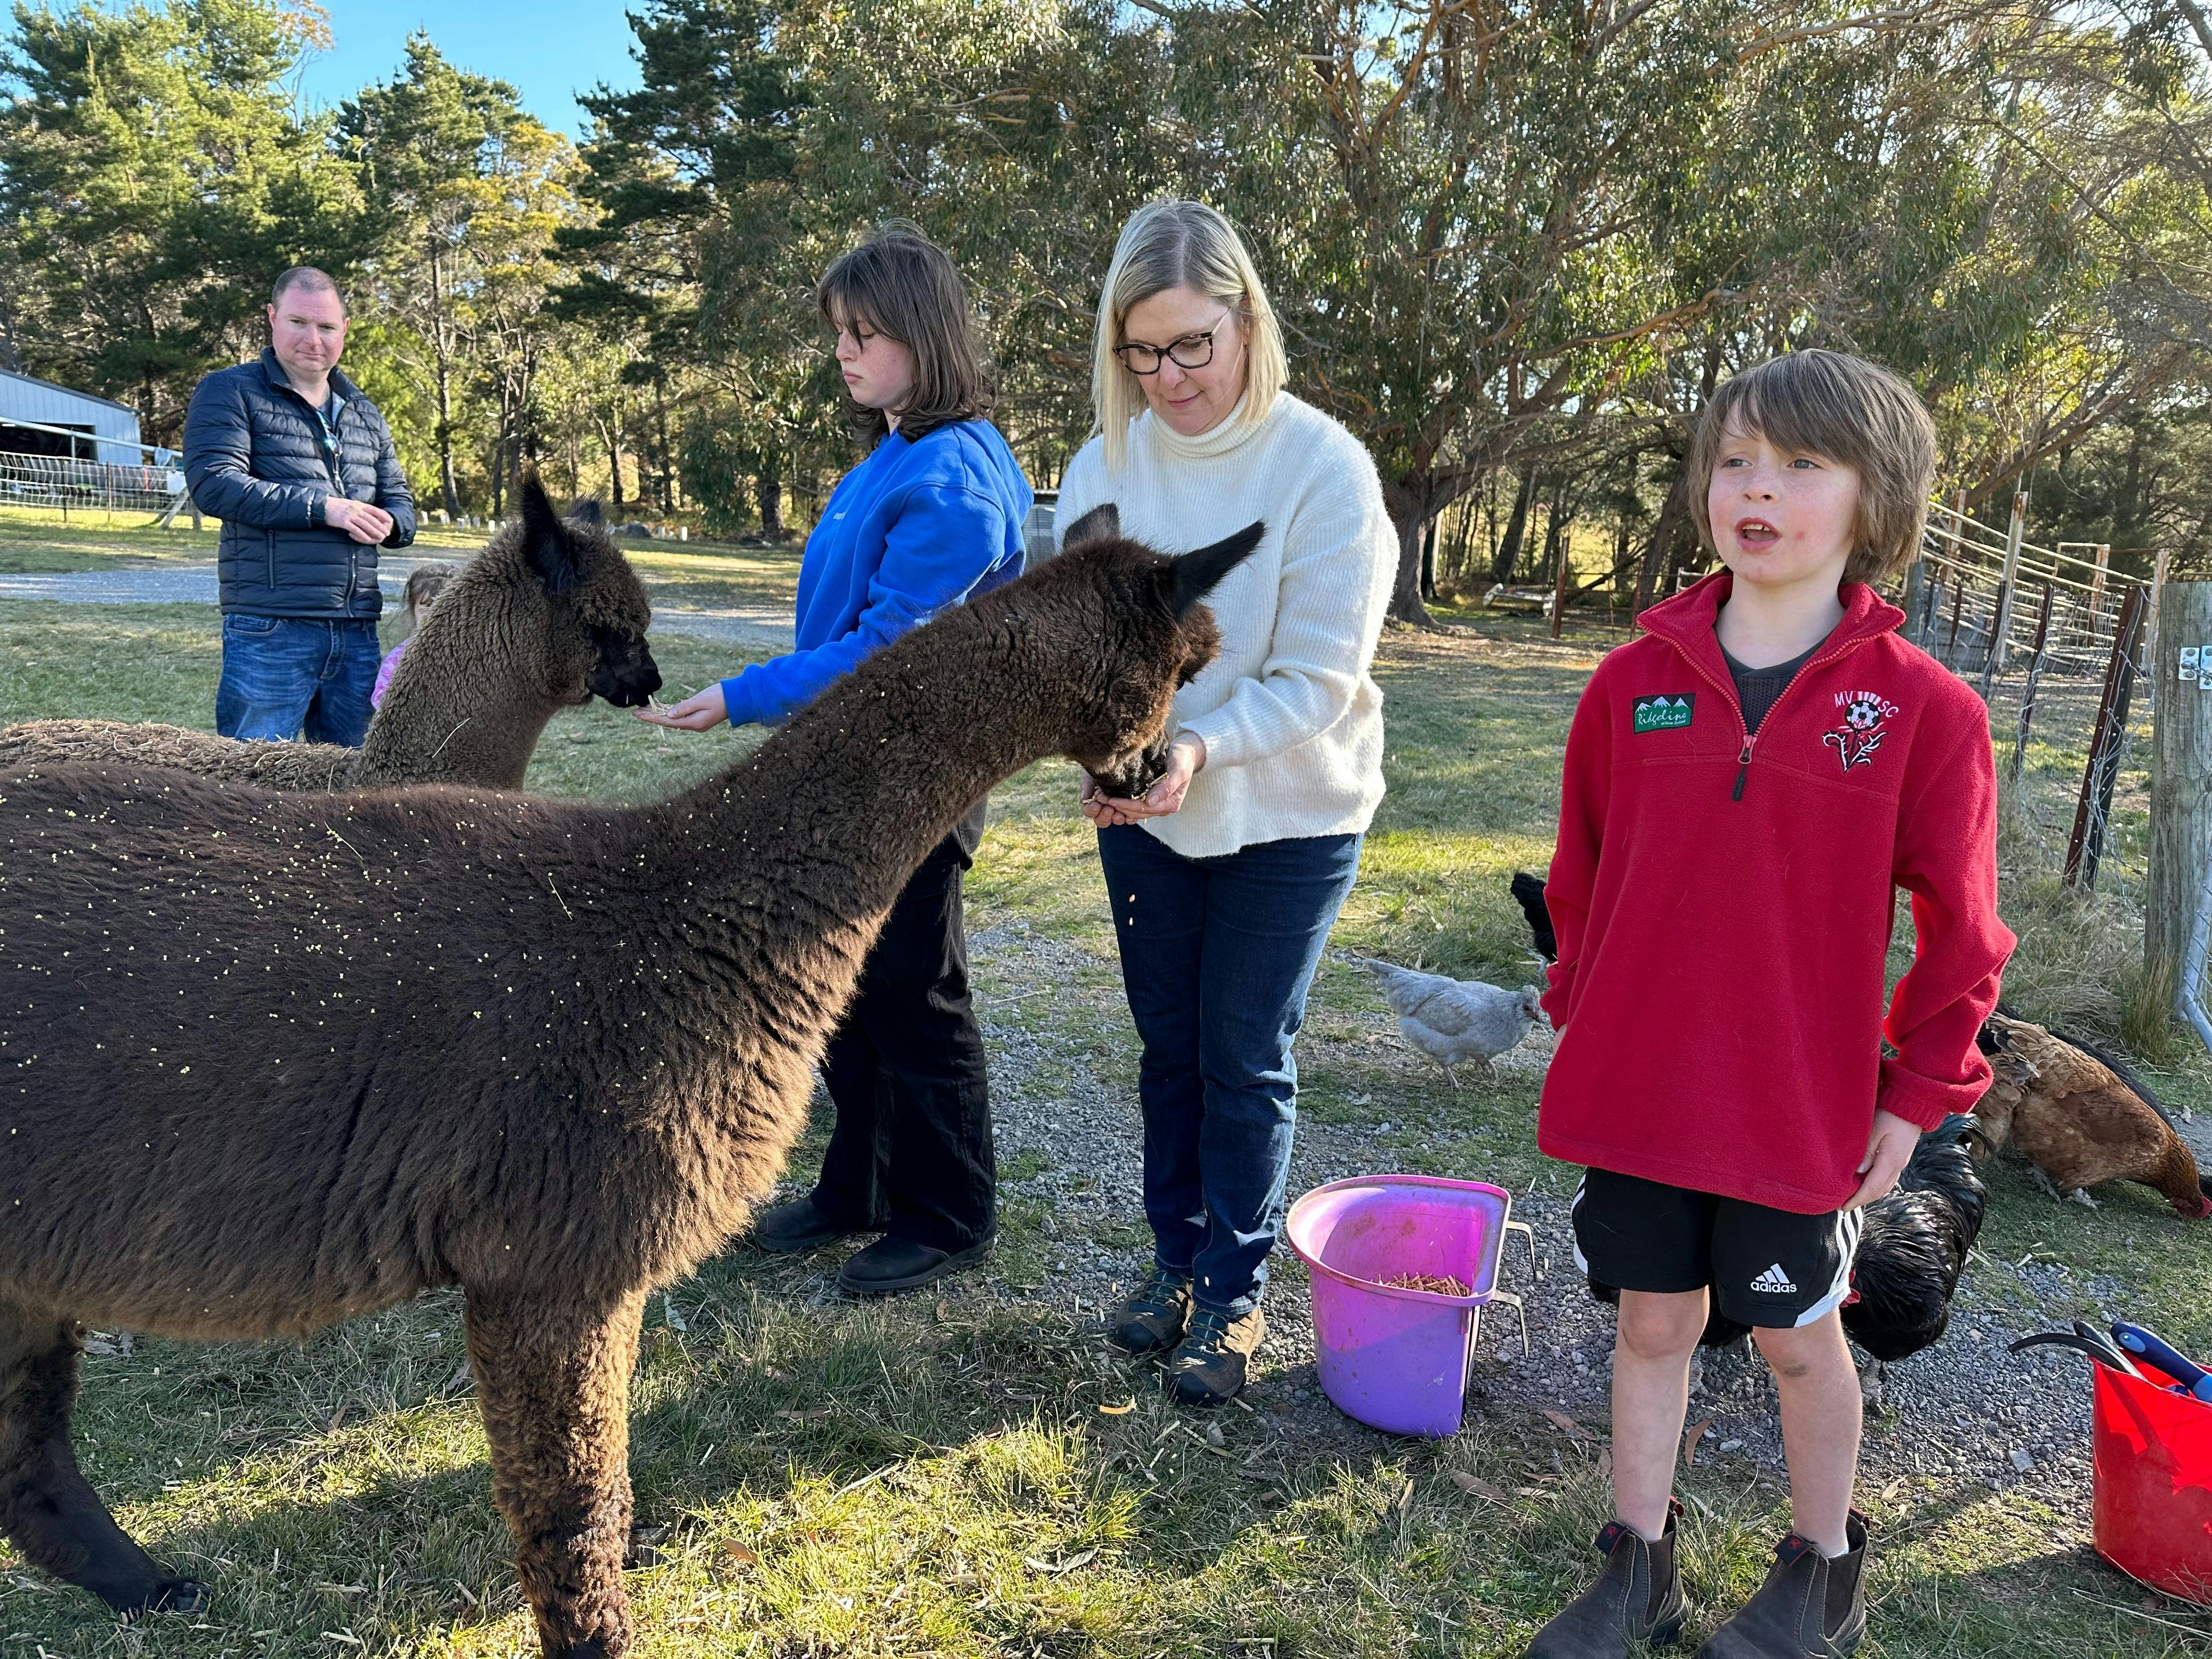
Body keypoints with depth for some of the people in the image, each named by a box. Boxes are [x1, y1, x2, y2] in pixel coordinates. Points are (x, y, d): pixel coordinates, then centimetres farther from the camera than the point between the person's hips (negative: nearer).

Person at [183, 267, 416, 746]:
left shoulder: (365, 415, 20)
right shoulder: (230, 393, 2)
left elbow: (400, 502, 23)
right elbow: (214, 484, -11)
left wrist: (388, 523, -2)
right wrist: (322, 507, -16)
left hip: (357, 632, 6)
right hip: (269, 631, -6)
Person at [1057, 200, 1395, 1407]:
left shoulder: (1323, 467, -17)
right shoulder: (1105, 462, -5)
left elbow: (1315, 681, -18)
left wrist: (1202, 745, -33)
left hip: (1287, 816, -3)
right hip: (1142, 814, 4)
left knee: (1245, 1058, 6)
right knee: (1169, 1044, 16)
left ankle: (1234, 1291, 24)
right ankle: (1176, 1257, 35)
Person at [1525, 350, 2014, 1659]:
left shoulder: (1923, 708, -11)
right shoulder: (1637, 682, -4)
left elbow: (1959, 927, -3)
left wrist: (1917, 1092, -2)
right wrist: (1587, 1015, 9)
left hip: (1803, 1108, -2)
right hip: (1636, 1095, 2)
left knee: (1798, 1338, 16)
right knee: (1653, 1321, 15)